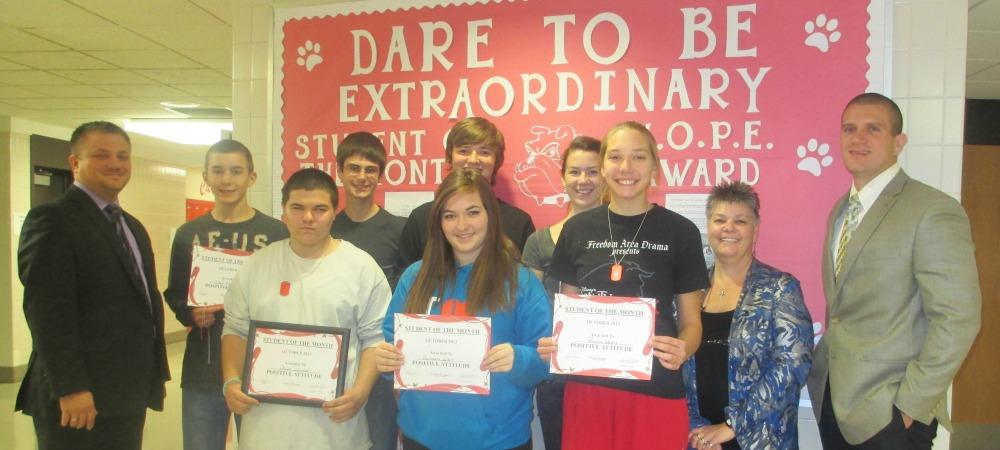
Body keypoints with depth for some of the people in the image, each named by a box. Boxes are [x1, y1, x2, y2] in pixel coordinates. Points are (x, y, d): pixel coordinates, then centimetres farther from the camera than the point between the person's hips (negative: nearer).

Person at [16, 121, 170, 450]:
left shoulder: (133, 227, 17)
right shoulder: (51, 220, -9)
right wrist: (70, 388, -22)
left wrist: (156, 375, 16)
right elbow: (48, 311, -18)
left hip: (128, 395, 8)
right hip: (78, 400, -8)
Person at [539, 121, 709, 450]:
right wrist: (553, 343, -9)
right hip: (587, 389, 2)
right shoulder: (577, 229, 4)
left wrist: (683, 349, -17)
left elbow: (691, 321, 3)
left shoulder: (680, 232, -2)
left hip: (656, 392, -1)